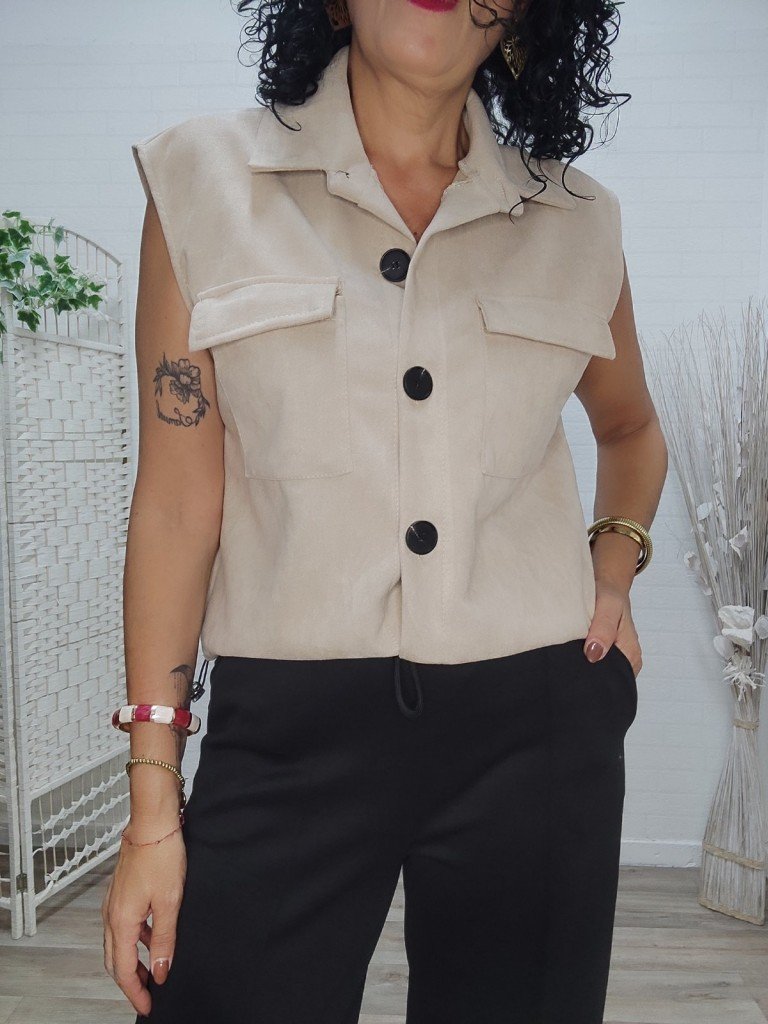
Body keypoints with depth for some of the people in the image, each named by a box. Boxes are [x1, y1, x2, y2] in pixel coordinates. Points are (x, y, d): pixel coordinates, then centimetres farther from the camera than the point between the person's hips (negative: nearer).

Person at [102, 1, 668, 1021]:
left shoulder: (578, 222, 5)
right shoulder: (206, 176, 0)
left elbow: (631, 424, 24)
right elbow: (178, 500, -3)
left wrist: (618, 556, 4)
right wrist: (153, 805, -3)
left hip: (535, 725, 2)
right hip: (289, 734, -1)